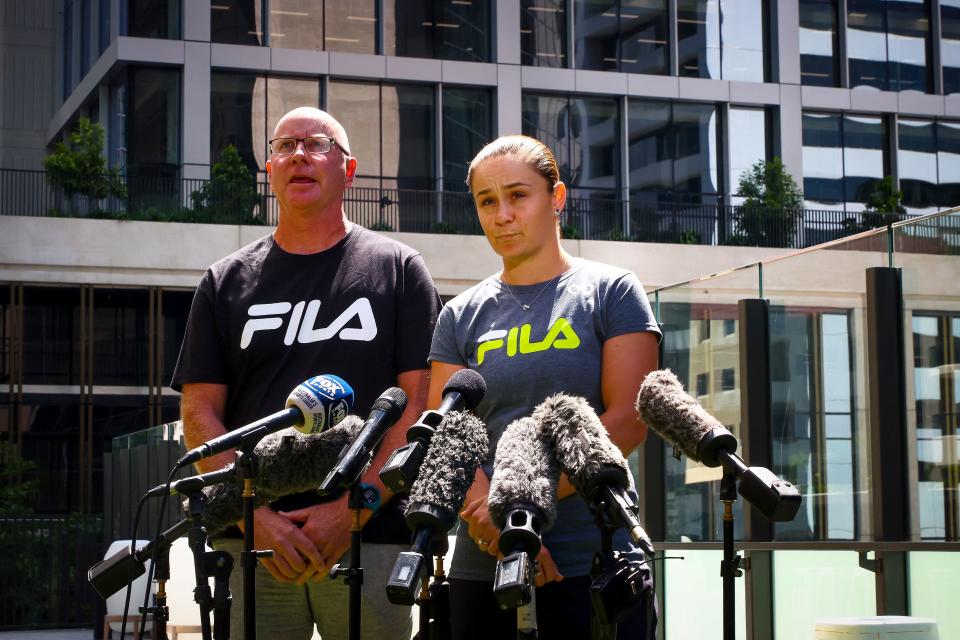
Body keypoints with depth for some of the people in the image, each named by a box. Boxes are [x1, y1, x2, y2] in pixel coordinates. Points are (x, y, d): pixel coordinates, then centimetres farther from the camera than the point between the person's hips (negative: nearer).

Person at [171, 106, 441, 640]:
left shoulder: (398, 269, 7)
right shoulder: (226, 283, 13)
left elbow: (422, 402, 0)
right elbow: (200, 414, 7)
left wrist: (353, 509, -11)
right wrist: (257, 516, -7)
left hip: (370, 537, -2)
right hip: (250, 540, 2)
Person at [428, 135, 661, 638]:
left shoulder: (611, 292, 3)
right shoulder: (461, 317, 11)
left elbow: (627, 421, -6)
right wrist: (504, 531, -16)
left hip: (595, 562, -2)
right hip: (481, 566, 3)